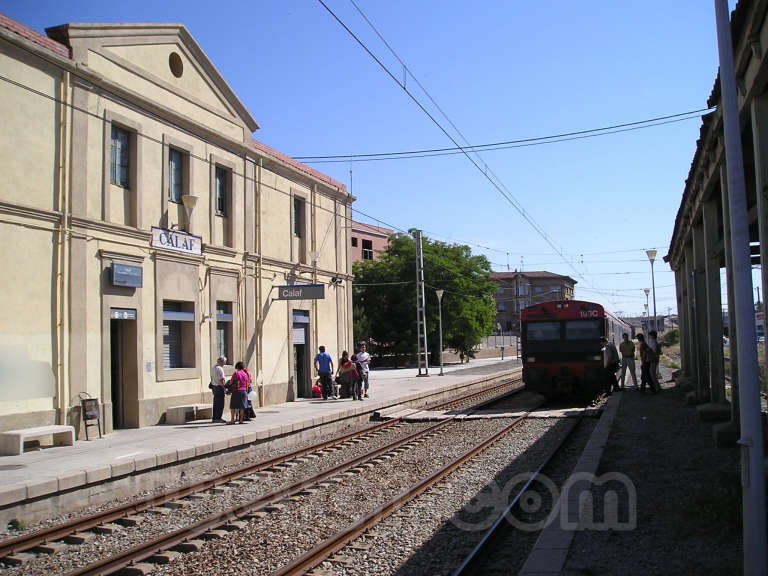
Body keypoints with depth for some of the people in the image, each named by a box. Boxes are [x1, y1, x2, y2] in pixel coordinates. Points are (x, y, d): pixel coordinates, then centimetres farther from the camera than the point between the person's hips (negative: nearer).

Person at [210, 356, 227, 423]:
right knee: (220, 404, -3)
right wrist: (224, 388, -14)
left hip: (214, 386, 9)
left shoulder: (213, 367, 12)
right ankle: (218, 418, -2)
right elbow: (221, 380, -20)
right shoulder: (220, 369, -17)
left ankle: (214, 418, 20)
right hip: (219, 387, -9)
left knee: (216, 404, 15)